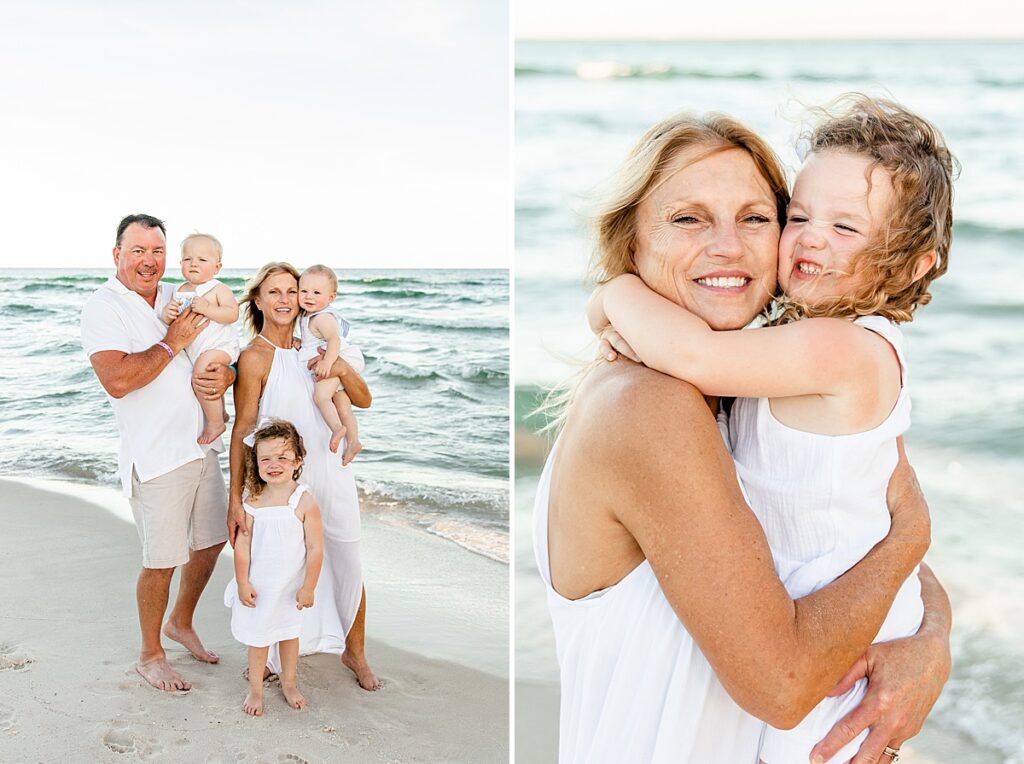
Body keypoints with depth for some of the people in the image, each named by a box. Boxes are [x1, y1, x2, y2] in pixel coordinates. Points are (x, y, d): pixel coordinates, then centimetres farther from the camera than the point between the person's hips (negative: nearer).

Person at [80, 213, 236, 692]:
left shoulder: (178, 299, 11)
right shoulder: (103, 308, -11)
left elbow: (218, 353, 17)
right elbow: (116, 381, -24)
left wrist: (225, 375, -6)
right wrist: (172, 344, -19)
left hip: (201, 445, 7)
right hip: (156, 454, -7)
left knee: (210, 541, 18)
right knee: (162, 560, 0)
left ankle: (181, 623, 40)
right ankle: (150, 655, 21)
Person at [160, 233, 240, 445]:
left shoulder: (219, 289, -10)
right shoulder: (179, 291, 9)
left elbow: (232, 314, -22)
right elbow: (167, 319, 9)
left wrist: (207, 309, -31)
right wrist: (169, 314, -15)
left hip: (219, 346, -8)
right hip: (194, 351, 8)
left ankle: (215, 422, -13)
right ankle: (220, 412, 52)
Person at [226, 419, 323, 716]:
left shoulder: (305, 502, -17)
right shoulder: (252, 502, -10)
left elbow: (315, 548, -13)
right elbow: (242, 545, -4)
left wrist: (308, 588, -11)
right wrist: (242, 583, -5)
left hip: (290, 586, -1)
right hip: (258, 585, 1)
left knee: (288, 633, 19)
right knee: (257, 638, 12)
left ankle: (289, 684, 39)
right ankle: (255, 689, 30)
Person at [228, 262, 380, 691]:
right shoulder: (254, 358, -9)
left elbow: (363, 400, 8)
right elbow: (242, 431, -11)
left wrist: (343, 369, -12)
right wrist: (236, 499, -15)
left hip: (332, 475, 5)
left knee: (348, 569, 11)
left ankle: (355, 653, 31)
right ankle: (273, 658, 29)